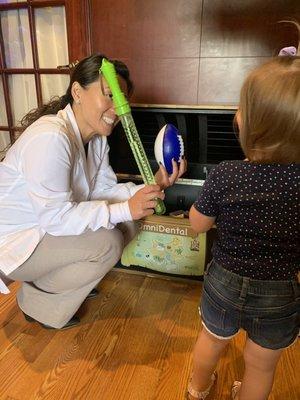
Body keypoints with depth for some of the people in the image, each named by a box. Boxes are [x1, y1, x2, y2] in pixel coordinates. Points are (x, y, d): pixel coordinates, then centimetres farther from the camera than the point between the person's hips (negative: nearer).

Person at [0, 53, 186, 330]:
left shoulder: (96, 136, -3)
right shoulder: (50, 137, -31)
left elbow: (103, 189, -3)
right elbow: (56, 216, -31)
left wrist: (151, 189, -17)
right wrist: (126, 209, -32)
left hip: (47, 227, 8)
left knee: (125, 228, -1)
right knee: (106, 243, -23)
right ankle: (38, 304, 3)